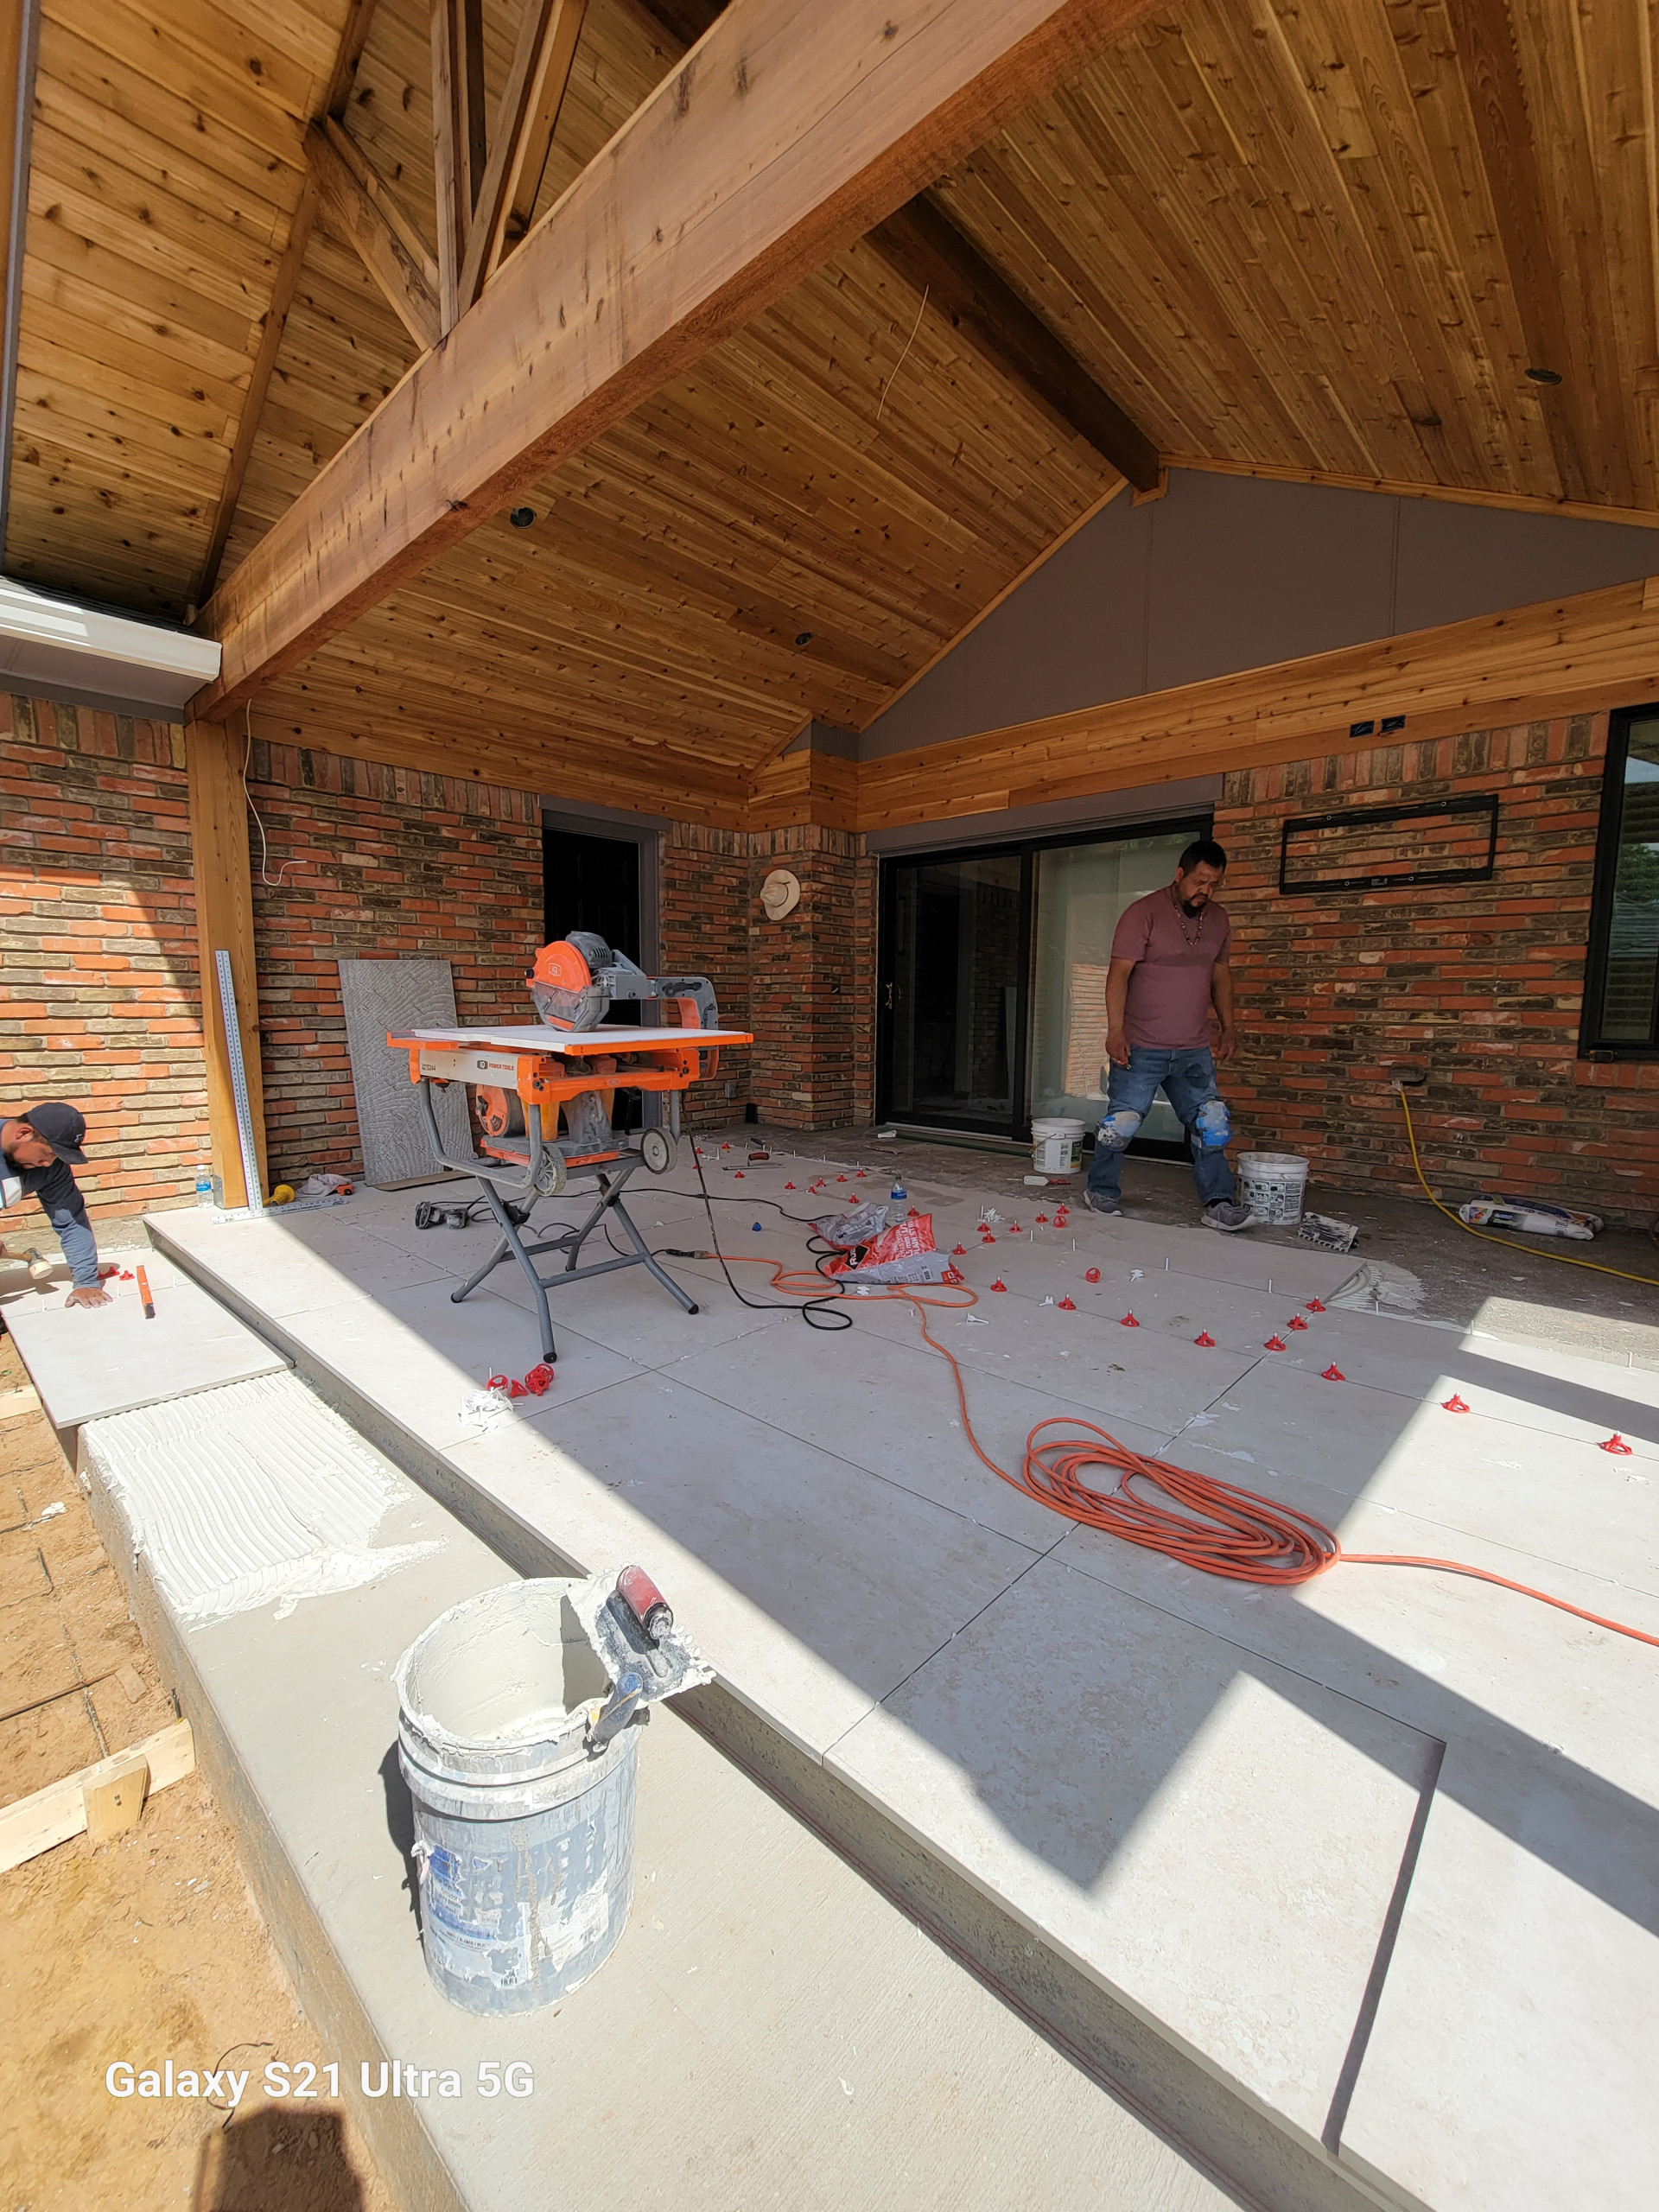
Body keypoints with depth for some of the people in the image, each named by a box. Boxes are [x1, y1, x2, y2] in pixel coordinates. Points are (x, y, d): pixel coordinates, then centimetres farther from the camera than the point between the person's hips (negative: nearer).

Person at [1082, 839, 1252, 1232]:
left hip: (1194, 1051, 6)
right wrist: (1115, 1030, -21)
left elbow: (1220, 974, 20)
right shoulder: (1143, 913, -9)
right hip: (1141, 1048, -5)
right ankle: (1100, 1191, 19)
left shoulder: (1218, 919, 11)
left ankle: (1217, 1203, 12)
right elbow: (1119, 973, -14)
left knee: (1212, 1126, 4)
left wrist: (1228, 1027, 14)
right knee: (1121, 1124, 1)